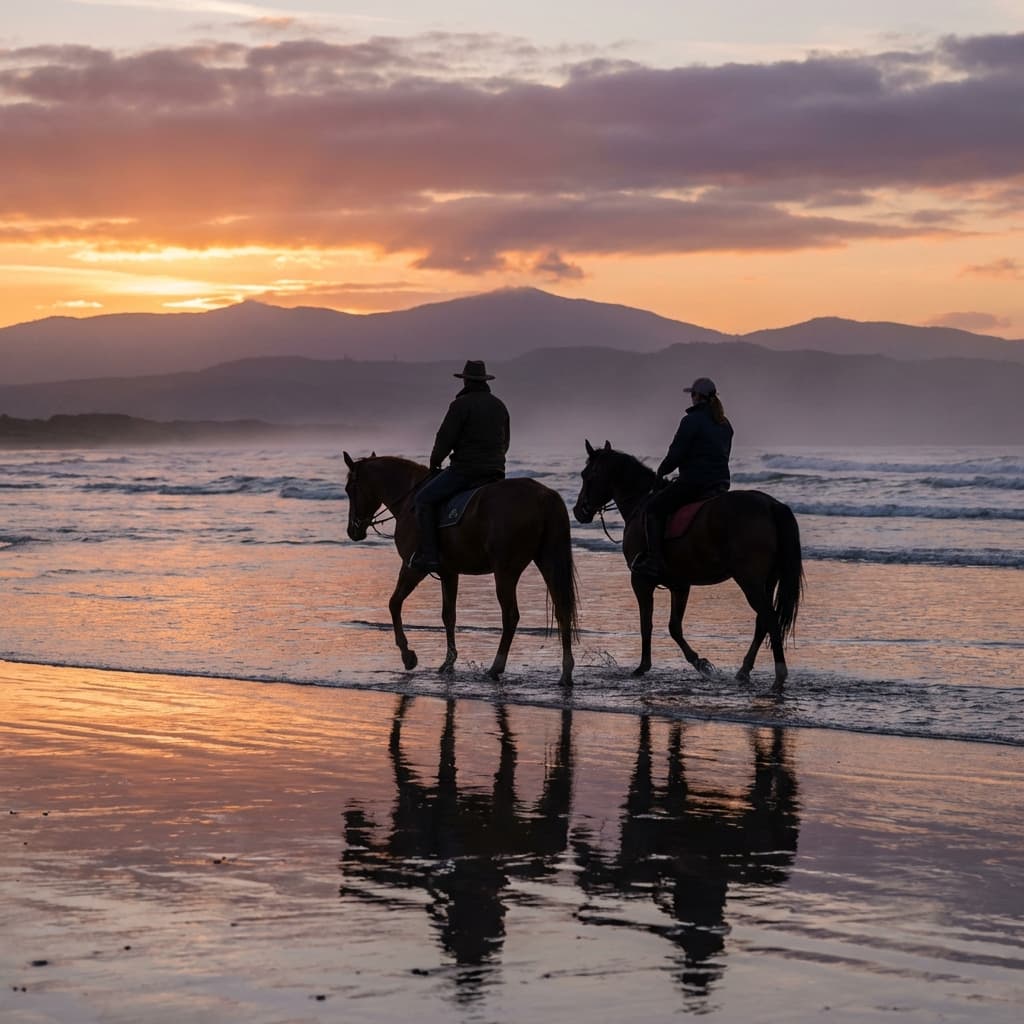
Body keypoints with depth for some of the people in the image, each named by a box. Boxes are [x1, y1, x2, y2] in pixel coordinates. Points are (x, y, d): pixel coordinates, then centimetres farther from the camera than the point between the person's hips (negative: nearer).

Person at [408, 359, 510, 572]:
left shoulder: (462, 404, -10)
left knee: (423, 499, -2)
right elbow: (505, 442, 21)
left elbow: (445, 439, -10)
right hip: (496, 471, 7)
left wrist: (434, 462, 6)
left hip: (465, 470, -7)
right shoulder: (499, 405, 13)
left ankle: (428, 555, -12)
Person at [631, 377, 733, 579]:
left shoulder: (691, 421, -13)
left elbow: (676, 454, -13)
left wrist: (661, 471, 4)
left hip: (694, 482, -8)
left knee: (653, 509, 0)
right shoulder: (725, 424, 13)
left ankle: (654, 560, -11)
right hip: (721, 484, 8)